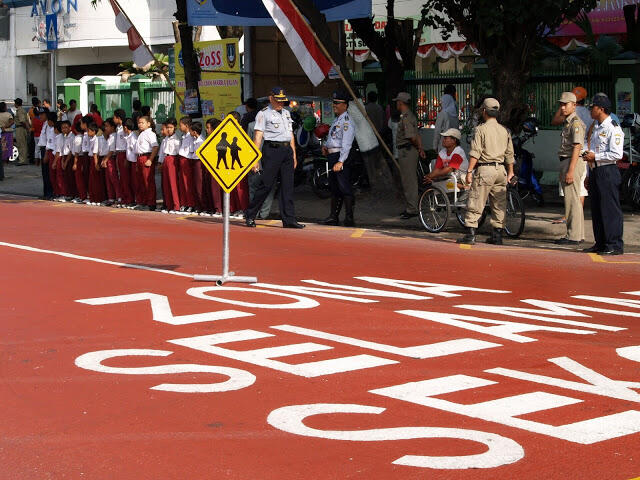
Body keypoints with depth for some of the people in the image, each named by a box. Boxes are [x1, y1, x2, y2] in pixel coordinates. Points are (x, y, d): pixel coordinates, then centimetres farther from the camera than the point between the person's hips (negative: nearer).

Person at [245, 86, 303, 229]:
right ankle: (250, 215, 3)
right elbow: (258, 136, -8)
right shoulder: (264, 114, -1)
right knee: (266, 184, -8)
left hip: (287, 150, 7)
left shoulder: (286, 113, 21)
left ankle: (289, 219, 4)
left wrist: (294, 155, 18)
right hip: (272, 149, -7)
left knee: (288, 186, 3)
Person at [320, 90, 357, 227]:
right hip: (332, 156, 10)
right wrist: (325, 146, 12)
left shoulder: (347, 122, -12)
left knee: (345, 187, -9)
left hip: (341, 156, -10)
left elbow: (346, 144, -19)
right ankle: (333, 217, 21)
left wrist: (340, 161, -26)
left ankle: (349, 218, -8)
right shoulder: (336, 120, 19)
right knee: (334, 187, 14)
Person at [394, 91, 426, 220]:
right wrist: (421, 149, 11)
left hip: (407, 151, -11)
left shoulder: (406, 117, -17)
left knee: (409, 181, -7)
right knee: (408, 181, 15)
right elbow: (417, 136, 15)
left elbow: (412, 137, -21)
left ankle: (412, 210, -5)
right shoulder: (410, 115, 17)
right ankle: (409, 208, 23)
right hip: (406, 151, 11)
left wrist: (419, 149, -6)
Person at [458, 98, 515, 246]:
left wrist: (469, 171, -11)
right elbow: (509, 154, 14)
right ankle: (497, 235, 12)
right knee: (499, 205, 10)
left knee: (475, 204, -3)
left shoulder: (481, 129, -7)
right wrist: (510, 172, 23)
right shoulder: (504, 131, 11)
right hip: (500, 170, 6)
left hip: (485, 169, -6)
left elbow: (475, 153, -13)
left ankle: (470, 234, -7)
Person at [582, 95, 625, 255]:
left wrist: (595, 156, -17)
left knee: (610, 209, -7)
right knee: (596, 209, 12)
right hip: (595, 172, 9)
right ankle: (600, 243, 19)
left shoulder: (613, 129, -11)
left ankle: (615, 245, -4)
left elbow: (617, 154, -19)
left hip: (608, 172, -9)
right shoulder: (596, 128, 18)